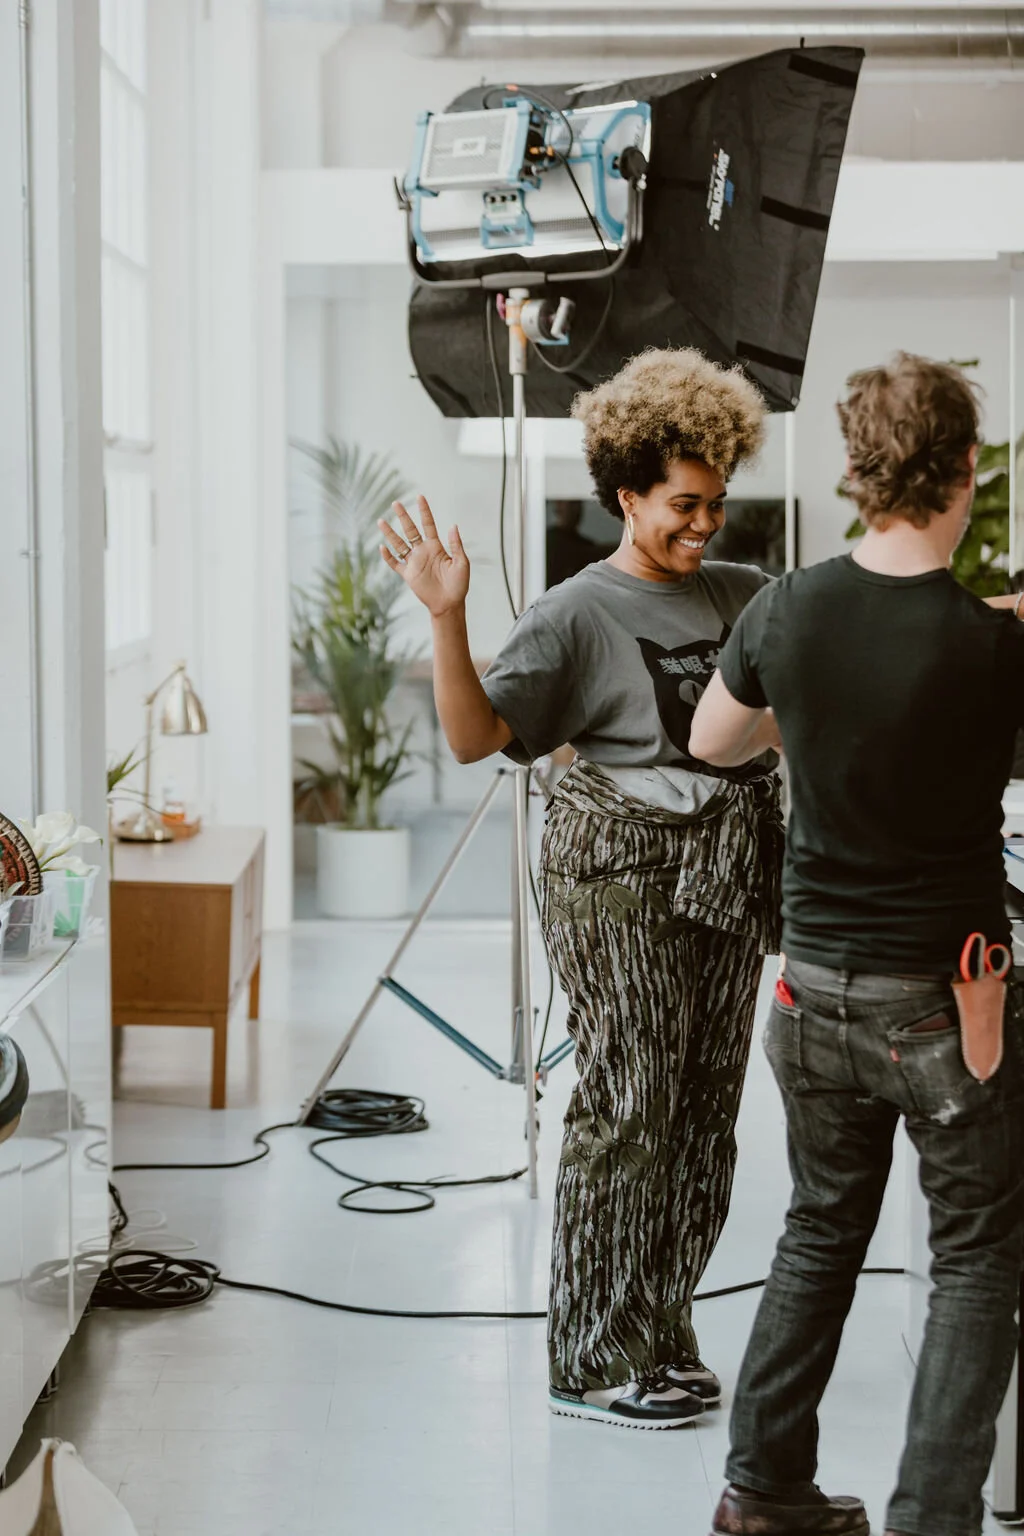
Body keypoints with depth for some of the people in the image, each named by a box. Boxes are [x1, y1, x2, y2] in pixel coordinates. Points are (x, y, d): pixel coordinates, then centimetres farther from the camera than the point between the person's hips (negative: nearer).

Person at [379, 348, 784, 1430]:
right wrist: (447, 617, -26)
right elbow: (476, 735, -13)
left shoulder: (743, 595, 11)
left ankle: (662, 1333, 19)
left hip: (729, 876, 6)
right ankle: (593, 1361, 3)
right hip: (623, 874, -6)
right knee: (627, 1107, -6)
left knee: (706, 1107, 8)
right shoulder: (578, 614, -6)